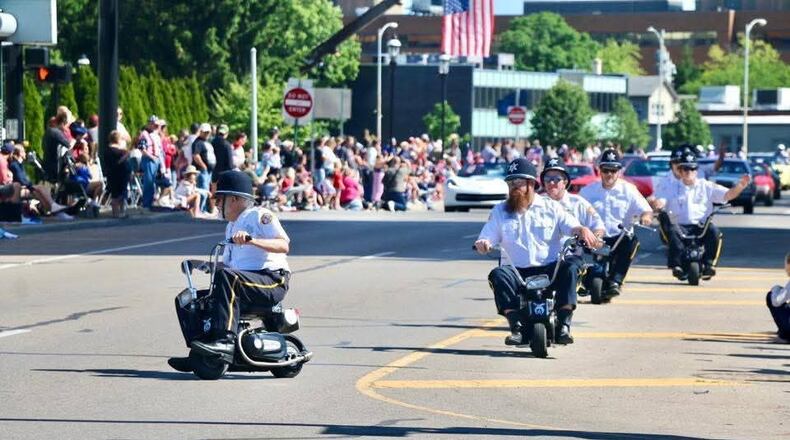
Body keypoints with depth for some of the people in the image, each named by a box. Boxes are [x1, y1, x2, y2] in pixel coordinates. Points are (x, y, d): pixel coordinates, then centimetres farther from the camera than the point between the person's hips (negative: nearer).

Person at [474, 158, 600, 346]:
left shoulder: (550, 207, 12)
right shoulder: (499, 211, 15)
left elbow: (573, 226, 0)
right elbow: (486, 239, 7)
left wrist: (583, 231, -24)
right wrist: (482, 244, -19)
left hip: (550, 270, -1)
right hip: (518, 272, 1)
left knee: (569, 268, -31)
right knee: (498, 274, -30)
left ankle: (563, 325, -31)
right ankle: (516, 327, -32)